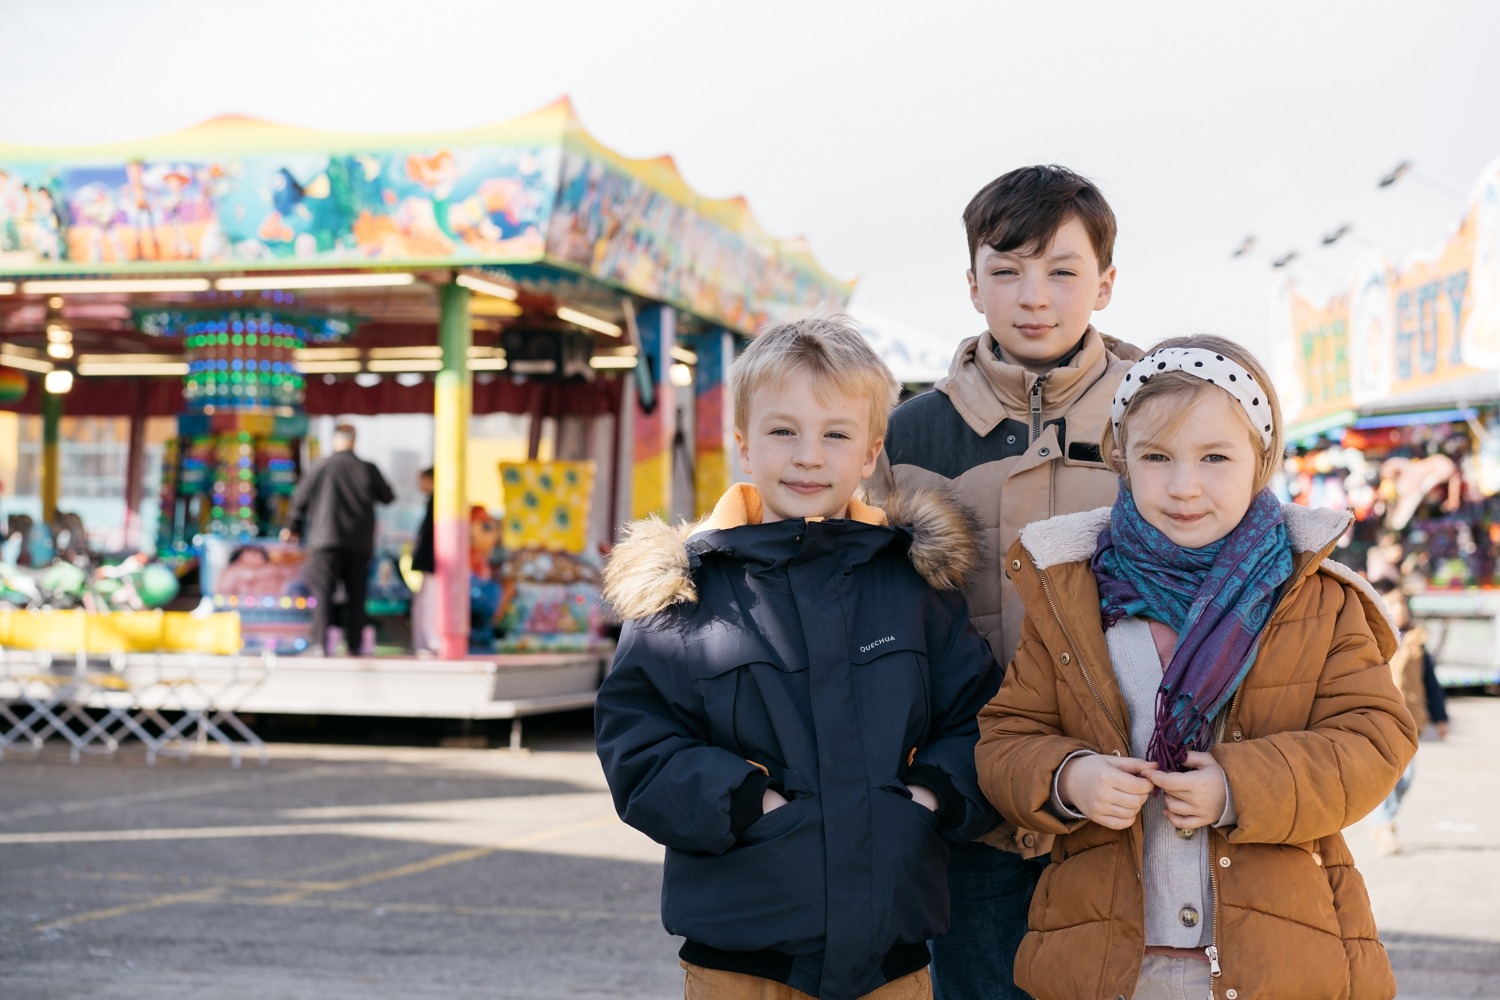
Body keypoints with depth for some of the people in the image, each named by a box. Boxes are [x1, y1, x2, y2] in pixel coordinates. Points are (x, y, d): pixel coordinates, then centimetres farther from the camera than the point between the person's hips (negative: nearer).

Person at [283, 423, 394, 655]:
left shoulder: (320, 468, -2)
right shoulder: (368, 469, 0)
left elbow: (299, 499, 5)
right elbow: (387, 497, 13)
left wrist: (292, 528, 21)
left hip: (327, 540, -2)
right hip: (360, 543, 2)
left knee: (323, 592, -4)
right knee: (356, 595, 8)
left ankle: (320, 642, -15)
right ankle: (355, 643, 8)